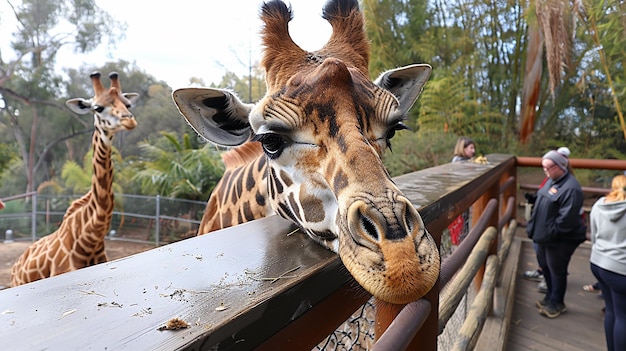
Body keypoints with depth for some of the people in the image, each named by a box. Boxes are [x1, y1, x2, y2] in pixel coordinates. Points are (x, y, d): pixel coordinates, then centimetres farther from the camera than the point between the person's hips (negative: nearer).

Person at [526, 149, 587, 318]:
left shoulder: (571, 187, -23)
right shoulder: (551, 181, 8)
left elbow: (567, 217, -25)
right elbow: (540, 206, 16)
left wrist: (551, 233, -19)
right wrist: (533, 227, 13)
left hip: (561, 239, -9)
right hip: (545, 235, 9)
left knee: (557, 269, 5)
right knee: (544, 265, 20)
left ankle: (556, 303, 23)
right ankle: (550, 296, 39)